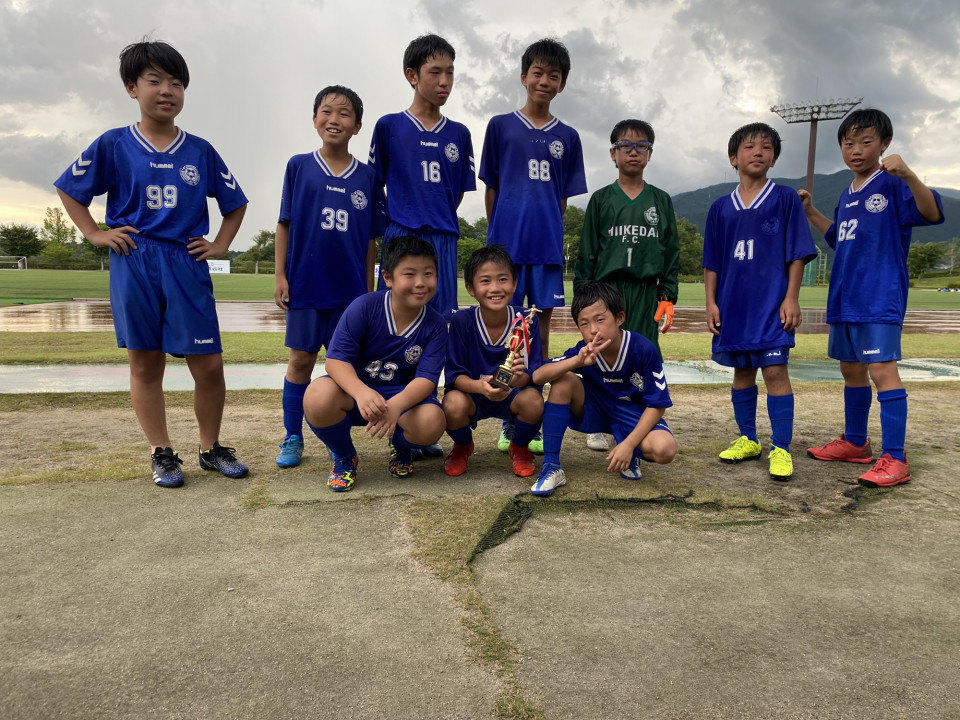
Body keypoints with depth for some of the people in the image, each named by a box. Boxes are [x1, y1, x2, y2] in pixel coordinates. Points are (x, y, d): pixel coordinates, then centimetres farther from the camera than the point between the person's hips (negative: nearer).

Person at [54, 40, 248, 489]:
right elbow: (69, 189, 14)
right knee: (145, 363, 4)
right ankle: (162, 455, 15)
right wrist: (95, 234, 4)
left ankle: (211, 448, 16)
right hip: (133, 266, -1)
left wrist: (221, 245, 8)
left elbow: (235, 203, 19)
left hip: (187, 266, 1)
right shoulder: (113, 145, 4)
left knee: (208, 364, -2)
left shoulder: (200, 151, 8)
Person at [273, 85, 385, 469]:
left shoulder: (366, 178, 4)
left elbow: (370, 239, 6)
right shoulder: (299, 167, 1)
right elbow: (285, 224, 3)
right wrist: (280, 275, -3)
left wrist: (369, 289, 5)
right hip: (305, 283, -1)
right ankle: (292, 438, 19)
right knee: (301, 359, 5)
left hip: (350, 287, 1)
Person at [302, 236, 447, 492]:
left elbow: (426, 378, -18)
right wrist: (361, 392, -42)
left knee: (431, 423, -33)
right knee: (318, 397, -34)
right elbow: (336, 359, -20)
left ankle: (400, 446, 10)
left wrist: (396, 405, -41)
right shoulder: (364, 307, -15)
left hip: (404, 395, 1)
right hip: (356, 388, 0)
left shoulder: (435, 326, -10)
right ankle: (343, 456, 1)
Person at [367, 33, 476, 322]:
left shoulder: (459, 134, 12)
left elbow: (459, 191, 15)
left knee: (442, 317, 3)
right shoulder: (388, 126, 4)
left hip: (443, 240, 3)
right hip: (400, 237, -2)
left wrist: (439, 221, 7)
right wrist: (394, 223, 3)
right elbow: (376, 186, 7)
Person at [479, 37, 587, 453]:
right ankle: (508, 423, 10)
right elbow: (490, 188, 7)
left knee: (541, 326, 4)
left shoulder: (567, 138, 12)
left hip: (547, 246, 2)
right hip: (507, 243, -2)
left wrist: (548, 232, 5)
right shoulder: (500, 126, 6)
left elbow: (564, 197, 13)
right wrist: (494, 238, 4)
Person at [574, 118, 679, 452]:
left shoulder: (661, 201, 11)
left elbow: (671, 252, 10)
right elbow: (586, 252, 4)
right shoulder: (601, 199, 6)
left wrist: (667, 298, 3)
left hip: (645, 293, 1)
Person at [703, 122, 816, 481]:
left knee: (775, 370, -8)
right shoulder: (721, 208, 10)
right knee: (742, 371, 11)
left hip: (772, 303, -3)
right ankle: (748, 440, 24)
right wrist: (711, 302, 3)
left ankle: (781, 449, 0)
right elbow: (712, 263, 11)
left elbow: (797, 254, -1)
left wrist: (791, 298, -8)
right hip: (733, 304, 4)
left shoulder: (785, 199, 2)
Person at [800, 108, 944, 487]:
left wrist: (908, 176, -36)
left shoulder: (892, 185, -7)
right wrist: (811, 213, 22)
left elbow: (932, 213, -22)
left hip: (881, 296, -9)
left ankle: (895, 459, -10)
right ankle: (855, 442, 31)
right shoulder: (848, 195, 16)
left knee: (882, 370, -14)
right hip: (845, 297, 9)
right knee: (851, 370, 16)